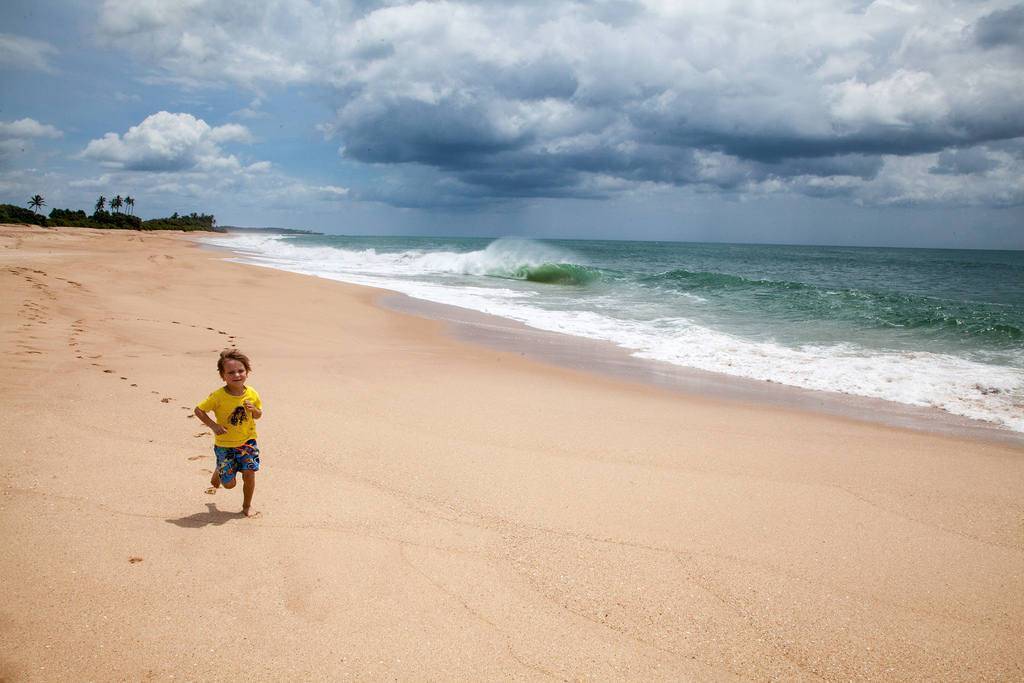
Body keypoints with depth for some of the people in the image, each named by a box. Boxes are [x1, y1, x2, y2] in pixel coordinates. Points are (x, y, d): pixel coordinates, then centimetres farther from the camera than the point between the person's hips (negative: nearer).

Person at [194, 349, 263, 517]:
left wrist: (253, 410, -17)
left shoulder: (252, 394, -8)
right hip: (224, 445, -2)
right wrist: (213, 425, -19)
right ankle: (216, 477, 43)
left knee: (249, 474, -8)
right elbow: (198, 410, -9)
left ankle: (247, 505, 18)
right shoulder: (218, 396, -18)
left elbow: (259, 415, 6)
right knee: (229, 483, 4)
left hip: (247, 442, 2)